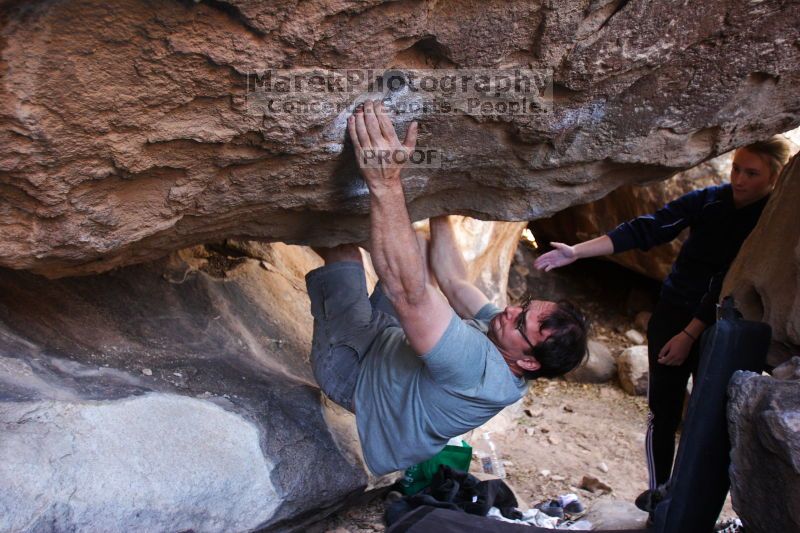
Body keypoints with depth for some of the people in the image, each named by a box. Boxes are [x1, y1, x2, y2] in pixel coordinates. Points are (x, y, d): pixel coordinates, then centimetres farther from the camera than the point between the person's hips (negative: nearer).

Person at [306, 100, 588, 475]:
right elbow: (454, 281, -3)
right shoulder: (499, 334, -15)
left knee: (344, 251, -12)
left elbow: (408, 293, -55)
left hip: (351, 370, -7)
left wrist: (386, 184, -60)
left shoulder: (478, 370, -42)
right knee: (409, 251, 8)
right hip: (389, 344, 7)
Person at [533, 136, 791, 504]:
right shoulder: (709, 200, -6)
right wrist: (577, 251, -22)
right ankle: (658, 490, 21)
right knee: (663, 408, 5)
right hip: (672, 313, 2)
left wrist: (690, 334, -22)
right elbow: (645, 230, -13)